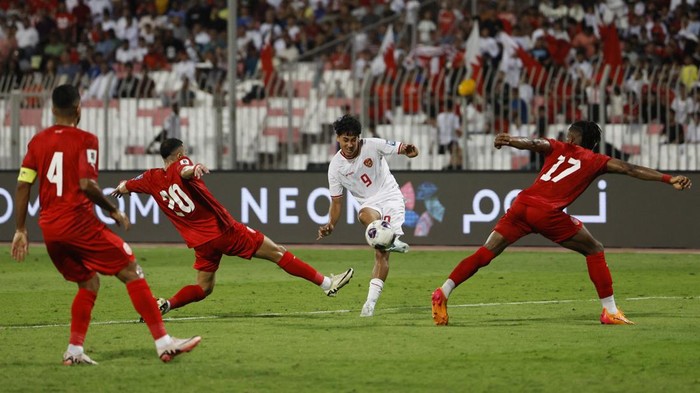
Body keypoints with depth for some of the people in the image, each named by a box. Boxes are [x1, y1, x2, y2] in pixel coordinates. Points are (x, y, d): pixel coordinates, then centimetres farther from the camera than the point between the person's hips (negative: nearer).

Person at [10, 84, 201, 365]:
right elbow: (86, 184, -17)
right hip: (78, 223, -6)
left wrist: (21, 230, 14)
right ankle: (164, 344, -11)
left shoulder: (37, 141, 11)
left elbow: (22, 186, 9)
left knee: (89, 284, 22)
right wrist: (114, 211, -4)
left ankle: (74, 351, 11)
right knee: (131, 272, -3)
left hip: (49, 228, 7)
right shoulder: (84, 140, -6)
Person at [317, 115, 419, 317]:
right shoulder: (335, 166, -3)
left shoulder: (373, 146, -9)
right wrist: (331, 225, -12)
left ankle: (371, 301, -18)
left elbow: (401, 148, -8)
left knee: (382, 253, -16)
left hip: (390, 196, -2)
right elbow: (336, 200, 4)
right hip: (369, 203, 2)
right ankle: (391, 241, -56)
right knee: (364, 215, -39)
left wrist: (409, 151, -34)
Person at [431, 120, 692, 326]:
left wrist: (509, 141, -13)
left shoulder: (556, 148, 23)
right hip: (548, 213, -3)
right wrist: (669, 180, 8)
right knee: (595, 251, 13)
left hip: (523, 204, 4)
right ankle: (610, 311, 9)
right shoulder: (597, 162, 16)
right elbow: (630, 169, 10)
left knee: (485, 254, 6)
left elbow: (533, 143, 4)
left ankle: (444, 293, -3)